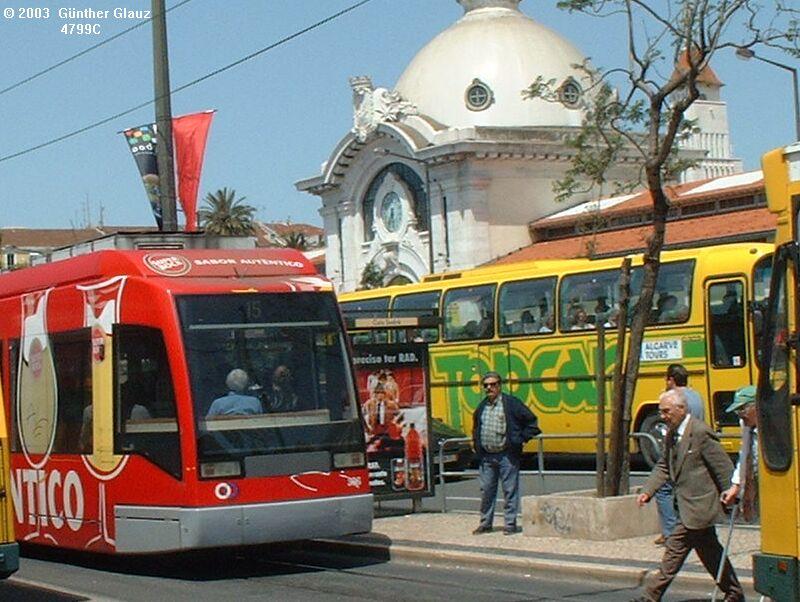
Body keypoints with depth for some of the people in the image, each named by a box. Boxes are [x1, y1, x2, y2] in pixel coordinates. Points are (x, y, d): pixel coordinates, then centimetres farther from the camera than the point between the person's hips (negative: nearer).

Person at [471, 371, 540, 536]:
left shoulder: (511, 403, -4)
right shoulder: (482, 406, 14)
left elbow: (531, 421, -2)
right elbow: (476, 426, 32)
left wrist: (521, 439, -6)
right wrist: (476, 441, 18)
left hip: (506, 454, -5)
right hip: (486, 456, 5)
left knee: (510, 490, -1)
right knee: (486, 490, 9)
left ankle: (510, 524, 6)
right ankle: (485, 523, 18)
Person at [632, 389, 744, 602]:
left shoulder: (701, 433, -17)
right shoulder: (671, 434, 10)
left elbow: (724, 468, -14)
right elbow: (663, 467, 16)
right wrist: (647, 491, 2)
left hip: (697, 506, -9)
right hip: (687, 505, 9)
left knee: (673, 554, -7)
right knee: (711, 553, 16)